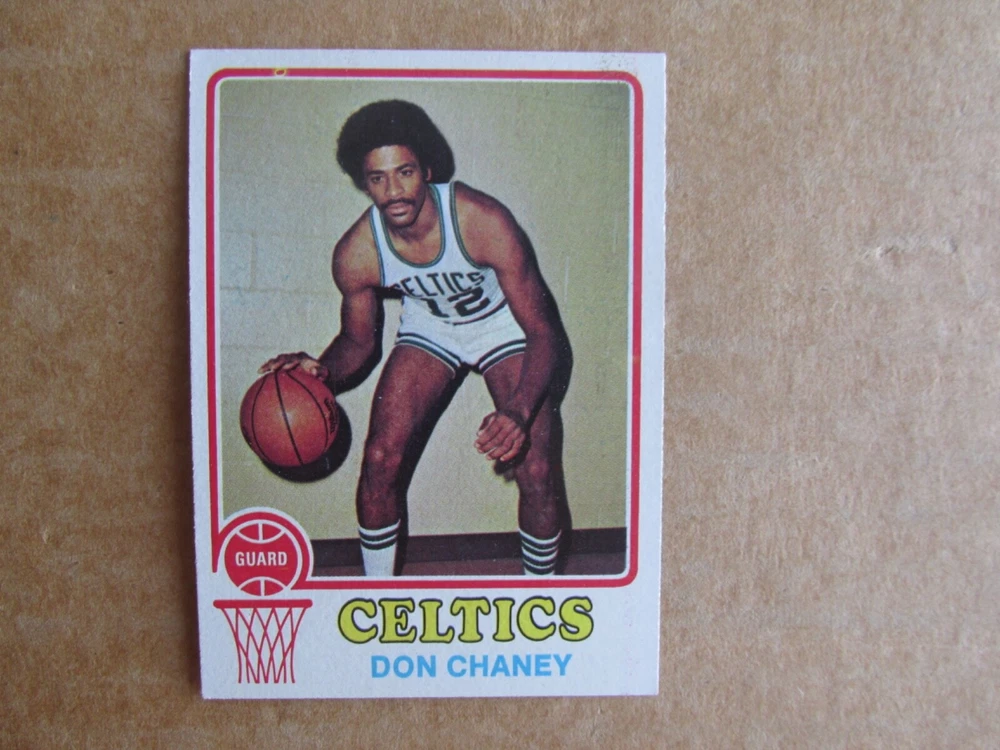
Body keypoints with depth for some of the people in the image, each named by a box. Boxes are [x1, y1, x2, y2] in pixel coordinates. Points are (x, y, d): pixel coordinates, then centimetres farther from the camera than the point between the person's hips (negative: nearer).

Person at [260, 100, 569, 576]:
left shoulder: (484, 221, -33)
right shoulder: (355, 253, -23)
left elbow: (543, 333, -29)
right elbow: (359, 341, -5)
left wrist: (518, 413, -45)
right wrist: (323, 371, -28)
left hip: (504, 324, -2)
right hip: (428, 327, 3)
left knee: (537, 472, -15)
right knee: (380, 459, -11)